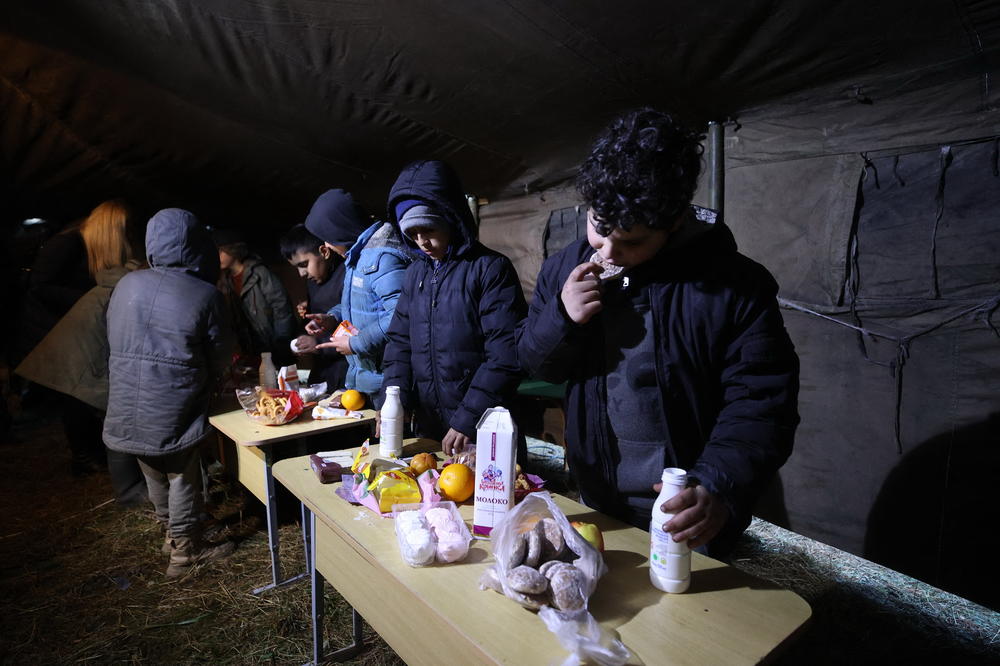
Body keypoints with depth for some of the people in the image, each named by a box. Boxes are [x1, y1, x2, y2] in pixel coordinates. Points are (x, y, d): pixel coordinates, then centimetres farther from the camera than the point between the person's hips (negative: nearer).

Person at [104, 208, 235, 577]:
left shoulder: (127, 284, 1)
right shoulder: (206, 295, -12)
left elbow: (114, 341, 12)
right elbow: (219, 361, -5)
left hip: (127, 410, 5)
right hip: (173, 413, -5)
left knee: (155, 475, 22)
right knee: (183, 477, 11)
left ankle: (171, 529, 43)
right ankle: (185, 550, 24)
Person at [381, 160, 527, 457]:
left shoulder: (491, 268, -11)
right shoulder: (416, 271, 9)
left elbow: (505, 356, -17)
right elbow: (400, 340, 11)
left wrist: (467, 420, -19)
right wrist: (393, 400, -2)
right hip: (427, 428, 6)